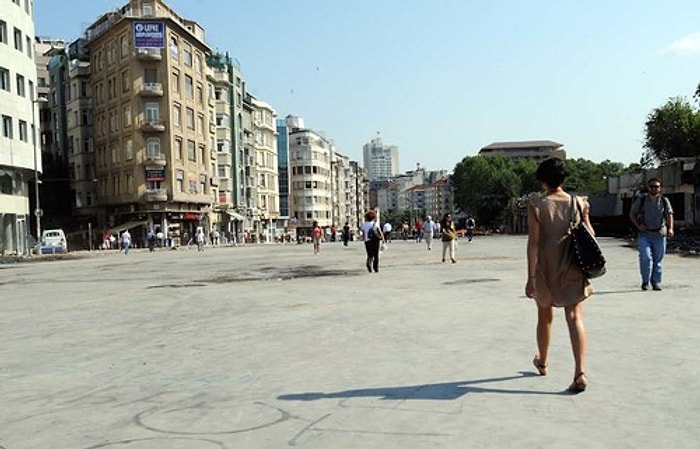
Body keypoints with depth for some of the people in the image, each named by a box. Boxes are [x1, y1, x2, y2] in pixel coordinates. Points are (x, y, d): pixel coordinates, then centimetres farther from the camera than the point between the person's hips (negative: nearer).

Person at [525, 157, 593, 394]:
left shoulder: (536, 205, -10)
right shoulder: (578, 203, -2)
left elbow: (533, 242, -13)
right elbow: (590, 236, 4)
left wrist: (531, 277, -12)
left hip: (545, 268, -1)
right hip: (573, 269, 1)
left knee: (545, 316, 17)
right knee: (575, 317, 1)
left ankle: (542, 362, 37)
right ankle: (580, 372, -12)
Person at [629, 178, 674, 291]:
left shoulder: (664, 201, 7)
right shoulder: (641, 200, 3)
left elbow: (669, 214, 1)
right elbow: (632, 214, 10)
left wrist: (670, 228, -15)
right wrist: (638, 225, -6)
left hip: (659, 234, 2)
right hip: (644, 234, -1)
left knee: (658, 259, 6)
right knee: (646, 257, -14)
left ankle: (656, 282, 16)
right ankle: (645, 281, 0)